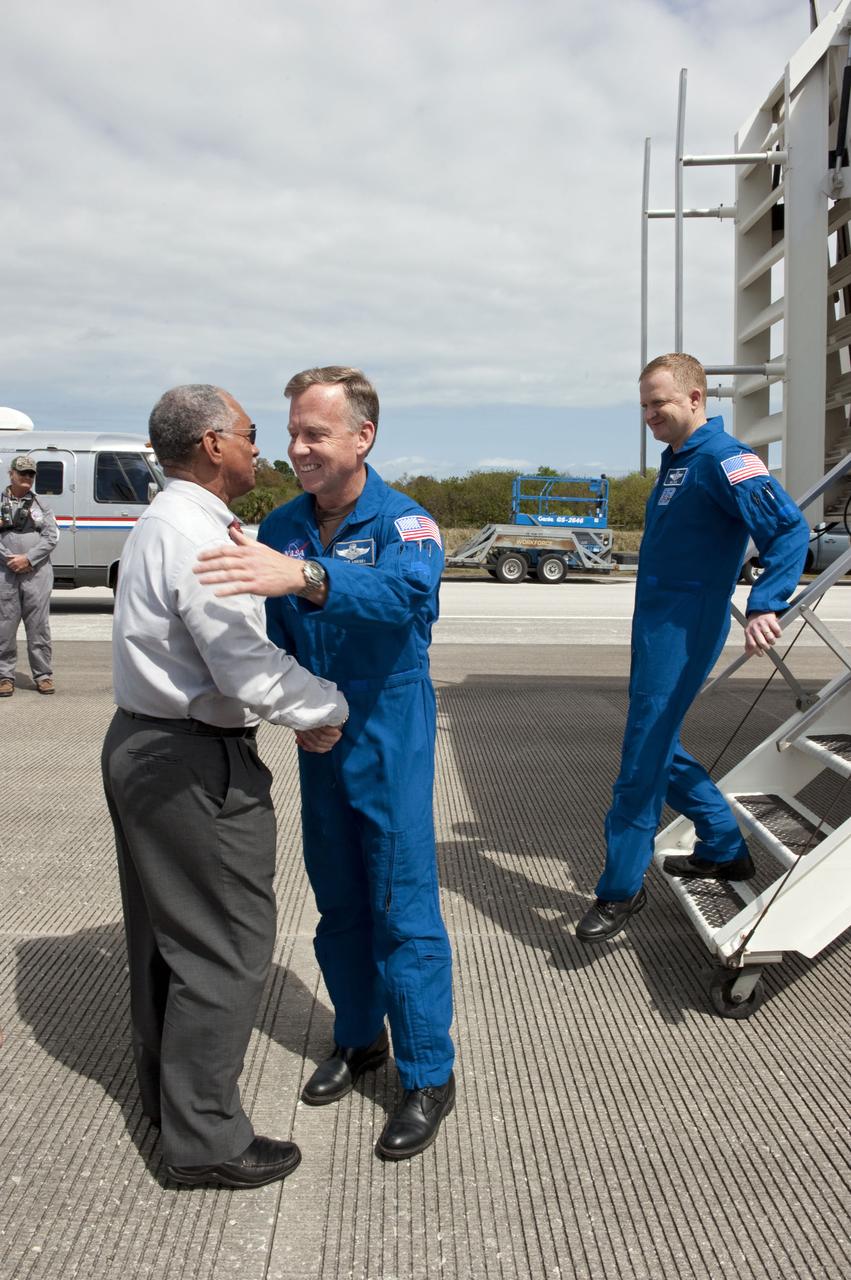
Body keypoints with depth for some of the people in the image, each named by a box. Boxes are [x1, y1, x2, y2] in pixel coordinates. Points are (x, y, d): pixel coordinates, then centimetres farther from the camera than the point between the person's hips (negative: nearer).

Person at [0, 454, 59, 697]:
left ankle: (43, 674, 8)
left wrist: (28, 558, -10)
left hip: (37, 572, 0)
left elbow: (51, 537, 2)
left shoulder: (41, 505, 11)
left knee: (38, 626, 1)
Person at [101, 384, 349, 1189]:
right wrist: (332, 709, -10)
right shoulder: (197, 538, -21)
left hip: (140, 745, 11)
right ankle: (204, 1139, 13)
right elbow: (252, 670, -25)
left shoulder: (162, 523, 12)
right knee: (226, 947, 1)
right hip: (196, 766, -11)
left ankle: (165, 1089, 39)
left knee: (161, 930, 21)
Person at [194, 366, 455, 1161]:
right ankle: (359, 1039, 38)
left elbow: (404, 588, -37)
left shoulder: (403, 523, -14)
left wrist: (306, 577, -53)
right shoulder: (281, 528, 1)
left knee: (403, 910, 0)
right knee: (337, 902, 18)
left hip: (390, 744, -5)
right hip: (318, 745, 5)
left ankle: (428, 1078, 17)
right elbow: (265, 635, 6)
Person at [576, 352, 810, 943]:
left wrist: (765, 605, -32)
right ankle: (726, 850, 31)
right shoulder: (676, 460, 14)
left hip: (683, 629, -10)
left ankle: (622, 889, 5)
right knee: (659, 749, 17)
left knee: (644, 761, -5)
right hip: (656, 622, 10)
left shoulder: (722, 459, -15)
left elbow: (789, 528, -23)